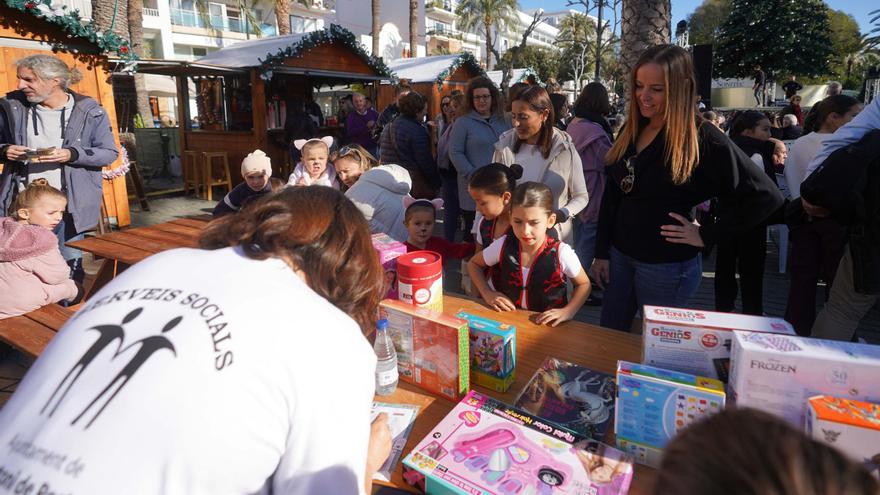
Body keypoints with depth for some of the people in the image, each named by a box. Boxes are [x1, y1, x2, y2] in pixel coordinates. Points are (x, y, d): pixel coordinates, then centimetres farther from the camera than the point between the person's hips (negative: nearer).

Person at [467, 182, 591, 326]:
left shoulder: (561, 253, -17)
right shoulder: (503, 245, -10)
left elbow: (584, 284, 2)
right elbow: (473, 264, 9)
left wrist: (568, 311, -13)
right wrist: (487, 293, -4)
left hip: (547, 324, 0)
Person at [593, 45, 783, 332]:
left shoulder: (701, 138, -13)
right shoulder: (631, 130, 5)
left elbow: (765, 197, -15)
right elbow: (612, 195, 8)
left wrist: (707, 236, -13)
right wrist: (601, 252, 7)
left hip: (667, 265, -6)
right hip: (619, 254, 6)